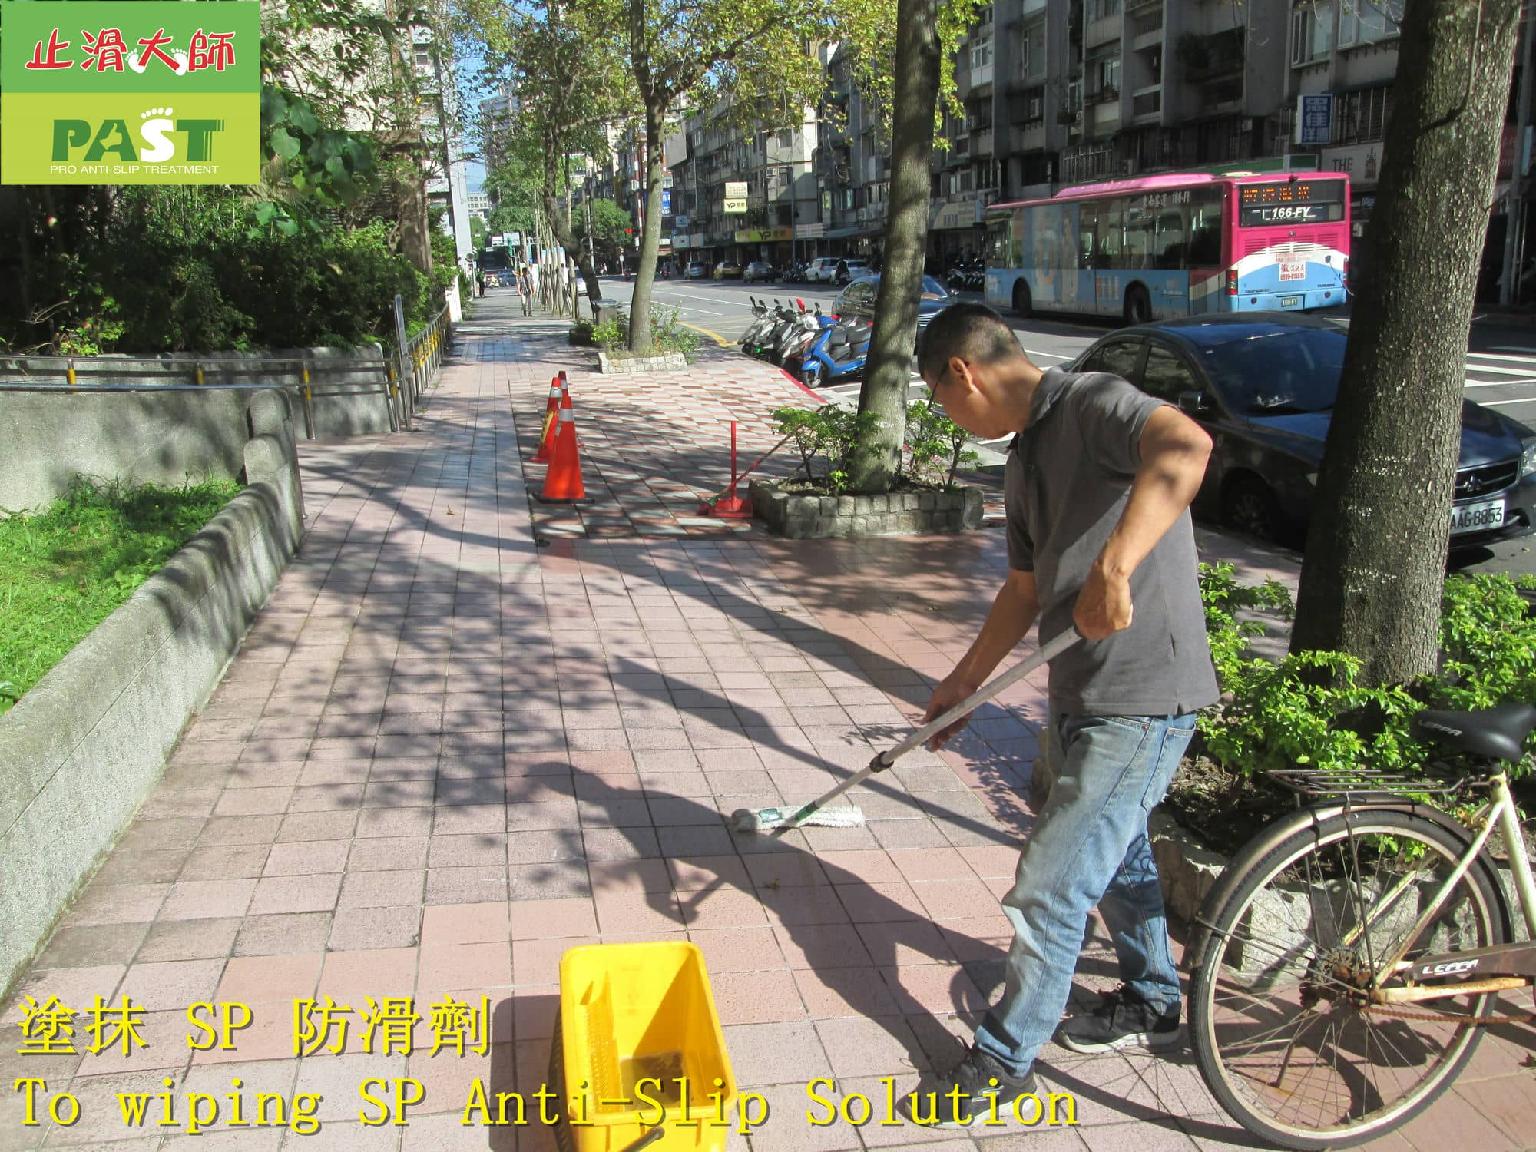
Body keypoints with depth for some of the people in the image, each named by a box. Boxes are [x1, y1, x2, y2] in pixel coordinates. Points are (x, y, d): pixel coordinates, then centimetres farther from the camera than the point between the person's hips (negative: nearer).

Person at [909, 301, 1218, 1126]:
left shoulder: (1093, 403, -18)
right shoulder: (1024, 459, 12)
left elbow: (1185, 445, -40)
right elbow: (1025, 588, 21)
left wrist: (1113, 568, -47)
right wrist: (963, 682, 24)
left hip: (1143, 699, -10)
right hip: (1080, 693, 10)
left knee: (1049, 887, -1)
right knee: (1116, 854, 25)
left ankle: (1004, 1062, 17)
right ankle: (1153, 1004, 48)